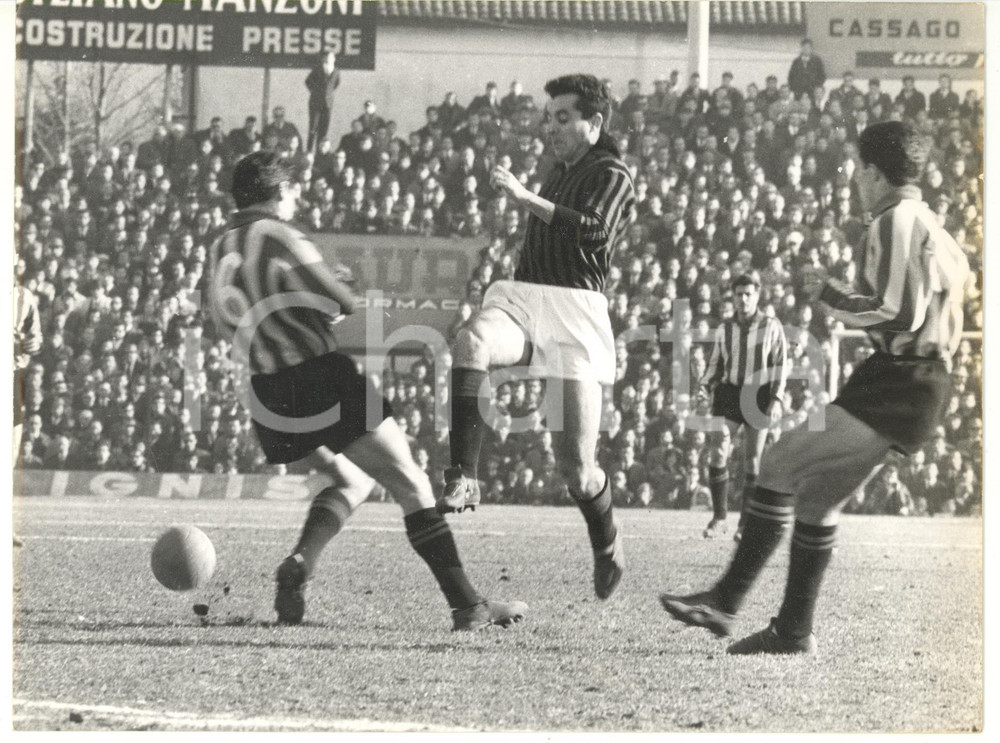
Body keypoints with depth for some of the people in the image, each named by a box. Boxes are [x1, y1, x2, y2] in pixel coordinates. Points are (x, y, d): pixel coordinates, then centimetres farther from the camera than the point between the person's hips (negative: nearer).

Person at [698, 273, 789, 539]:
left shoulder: (771, 327, 2)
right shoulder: (724, 330, 9)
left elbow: (781, 365, 0)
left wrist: (777, 399, -10)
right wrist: (705, 386, -2)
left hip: (759, 396, -2)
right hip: (729, 394, 2)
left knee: (752, 460, 0)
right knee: (717, 453, -14)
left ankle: (746, 523, 9)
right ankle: (719, 518, -6)